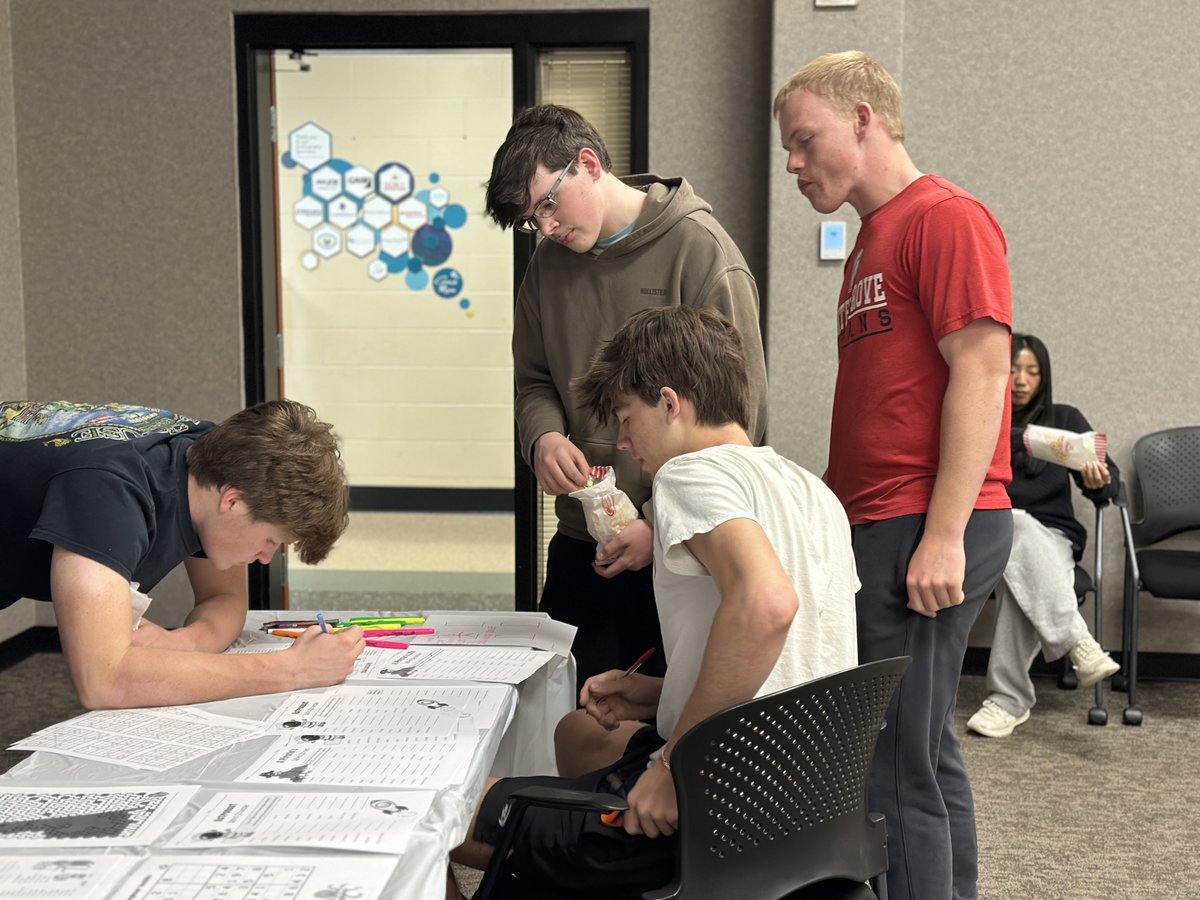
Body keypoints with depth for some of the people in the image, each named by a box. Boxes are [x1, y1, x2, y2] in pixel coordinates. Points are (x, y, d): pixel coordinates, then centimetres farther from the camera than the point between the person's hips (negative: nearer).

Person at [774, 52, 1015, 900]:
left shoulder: (946, 218, -7)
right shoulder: (874, 239, 21)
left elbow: (981, 372, -15)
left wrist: (943, 537, -20)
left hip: (927, 530, -10)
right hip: (883, 529, 10)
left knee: (896, 769, -7)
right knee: (926, 755, 16)